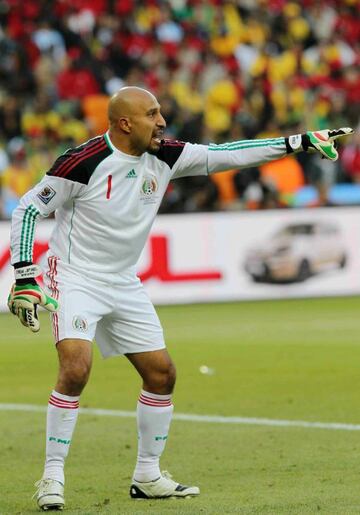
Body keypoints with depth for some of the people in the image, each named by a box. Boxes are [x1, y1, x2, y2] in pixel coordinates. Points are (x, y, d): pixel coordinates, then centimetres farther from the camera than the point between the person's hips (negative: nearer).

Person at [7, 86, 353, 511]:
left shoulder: (163, 157, -2)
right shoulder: (84, 162, -19)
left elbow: (224, 155, 1)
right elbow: (27, 209, -12)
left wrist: (301, 141, -4)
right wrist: (24, 278, -20)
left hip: (123, 284, 7)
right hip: (74, 279, -7)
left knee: (162, 372, 7)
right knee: (75, 368, -25)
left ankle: (147, 476, 21)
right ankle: (52, 477, -15)